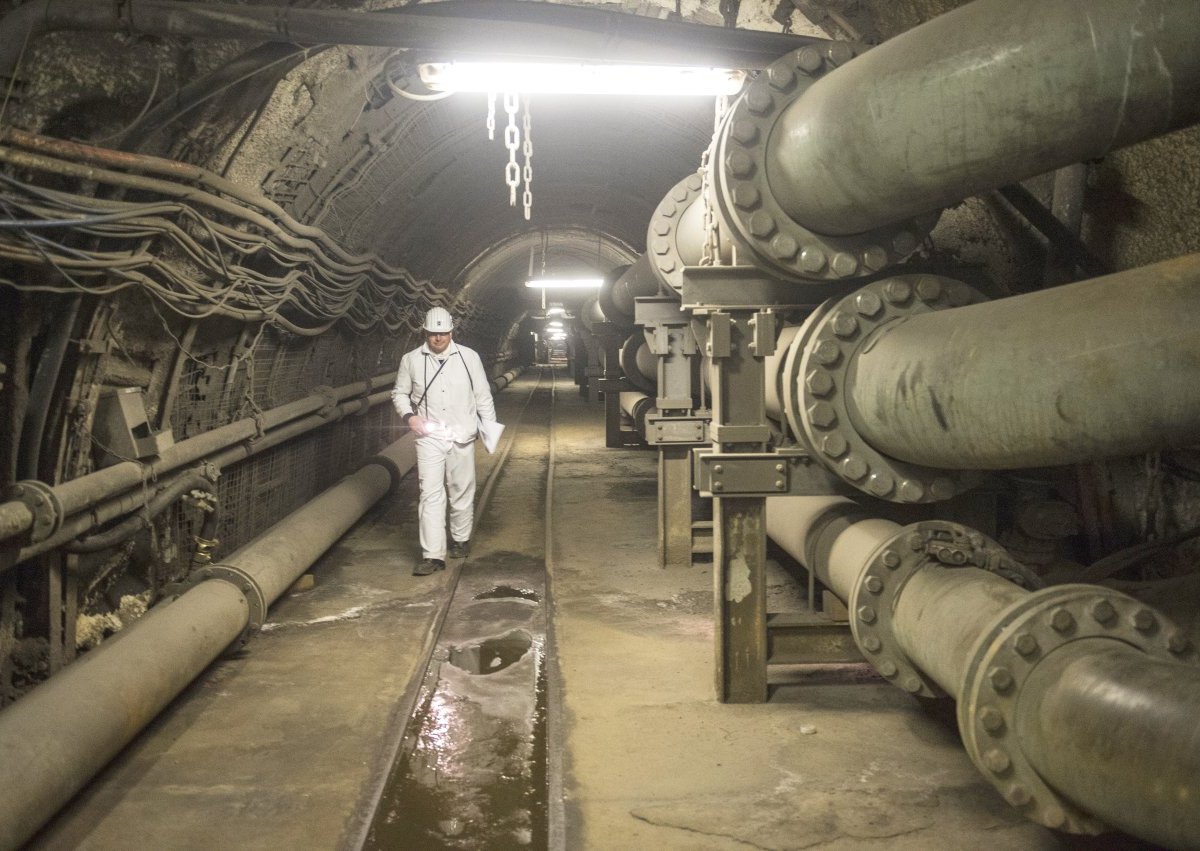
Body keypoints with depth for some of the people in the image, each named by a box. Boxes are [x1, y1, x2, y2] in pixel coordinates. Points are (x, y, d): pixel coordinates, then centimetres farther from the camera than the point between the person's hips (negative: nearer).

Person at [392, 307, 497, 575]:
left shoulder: (469, 357, 0)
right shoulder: (411, 360, 0)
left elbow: (482, 395, 5)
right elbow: (399, 393, 11)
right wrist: (409, 415, -7)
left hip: (462, 436, 1)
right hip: (429, 437, -1)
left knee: (462, 491, 12)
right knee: (430, 494, -7)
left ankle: (460, 539, 33)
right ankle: (433, 555, -6)